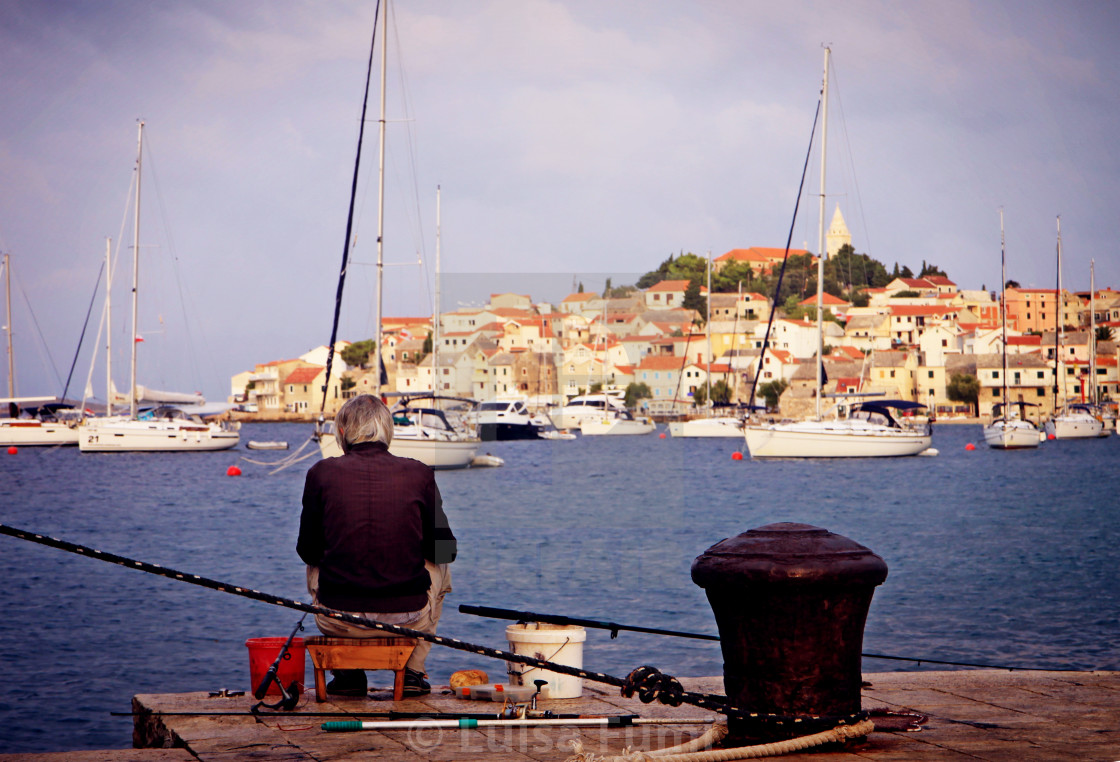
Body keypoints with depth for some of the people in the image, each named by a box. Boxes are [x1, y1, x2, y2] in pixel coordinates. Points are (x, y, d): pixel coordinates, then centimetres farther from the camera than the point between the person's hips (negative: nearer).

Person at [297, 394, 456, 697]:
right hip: (408, 619, 0)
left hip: (338, 620, 0)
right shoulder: (418, 474, -3)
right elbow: (444, 550, 6)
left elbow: (308, 552, 7)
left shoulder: (322, 473, -3)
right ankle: (413, 671, 27)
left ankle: (346, 673, 28)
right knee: (439, 568, 32)